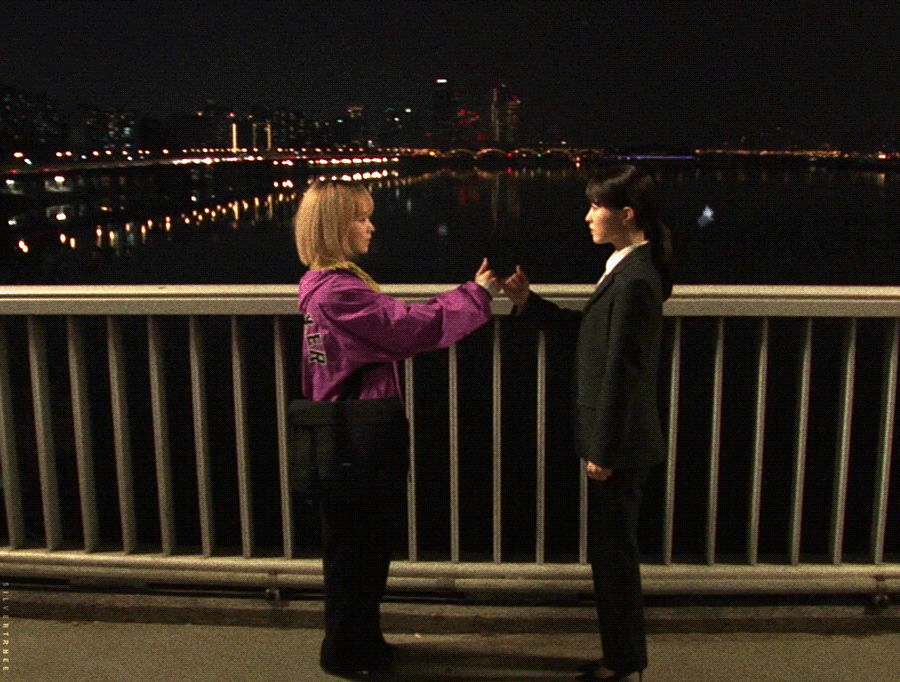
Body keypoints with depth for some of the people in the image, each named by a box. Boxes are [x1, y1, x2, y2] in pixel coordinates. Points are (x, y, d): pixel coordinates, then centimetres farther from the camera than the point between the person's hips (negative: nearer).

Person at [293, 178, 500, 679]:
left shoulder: (331, 286, 12)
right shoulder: (338, 292, -22)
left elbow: (396, 331, 8)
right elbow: (412, 327, -25)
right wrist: (476, 295, -16)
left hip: (356, 438, 10)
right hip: (357, 444, -10)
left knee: (365, 544, 21)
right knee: (356, 547, 6)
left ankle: (360, 642, 37)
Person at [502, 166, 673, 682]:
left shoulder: (635, 280, -22)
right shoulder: (630, 269, 9)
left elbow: (622, 372, -22)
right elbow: (588, 330, 16)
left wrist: (603, 450, -18)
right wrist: (528, 302, 9)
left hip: (620, 444, -10)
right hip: (616, 439, 10)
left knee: (613, 552, 5)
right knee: (613, 550, 19)